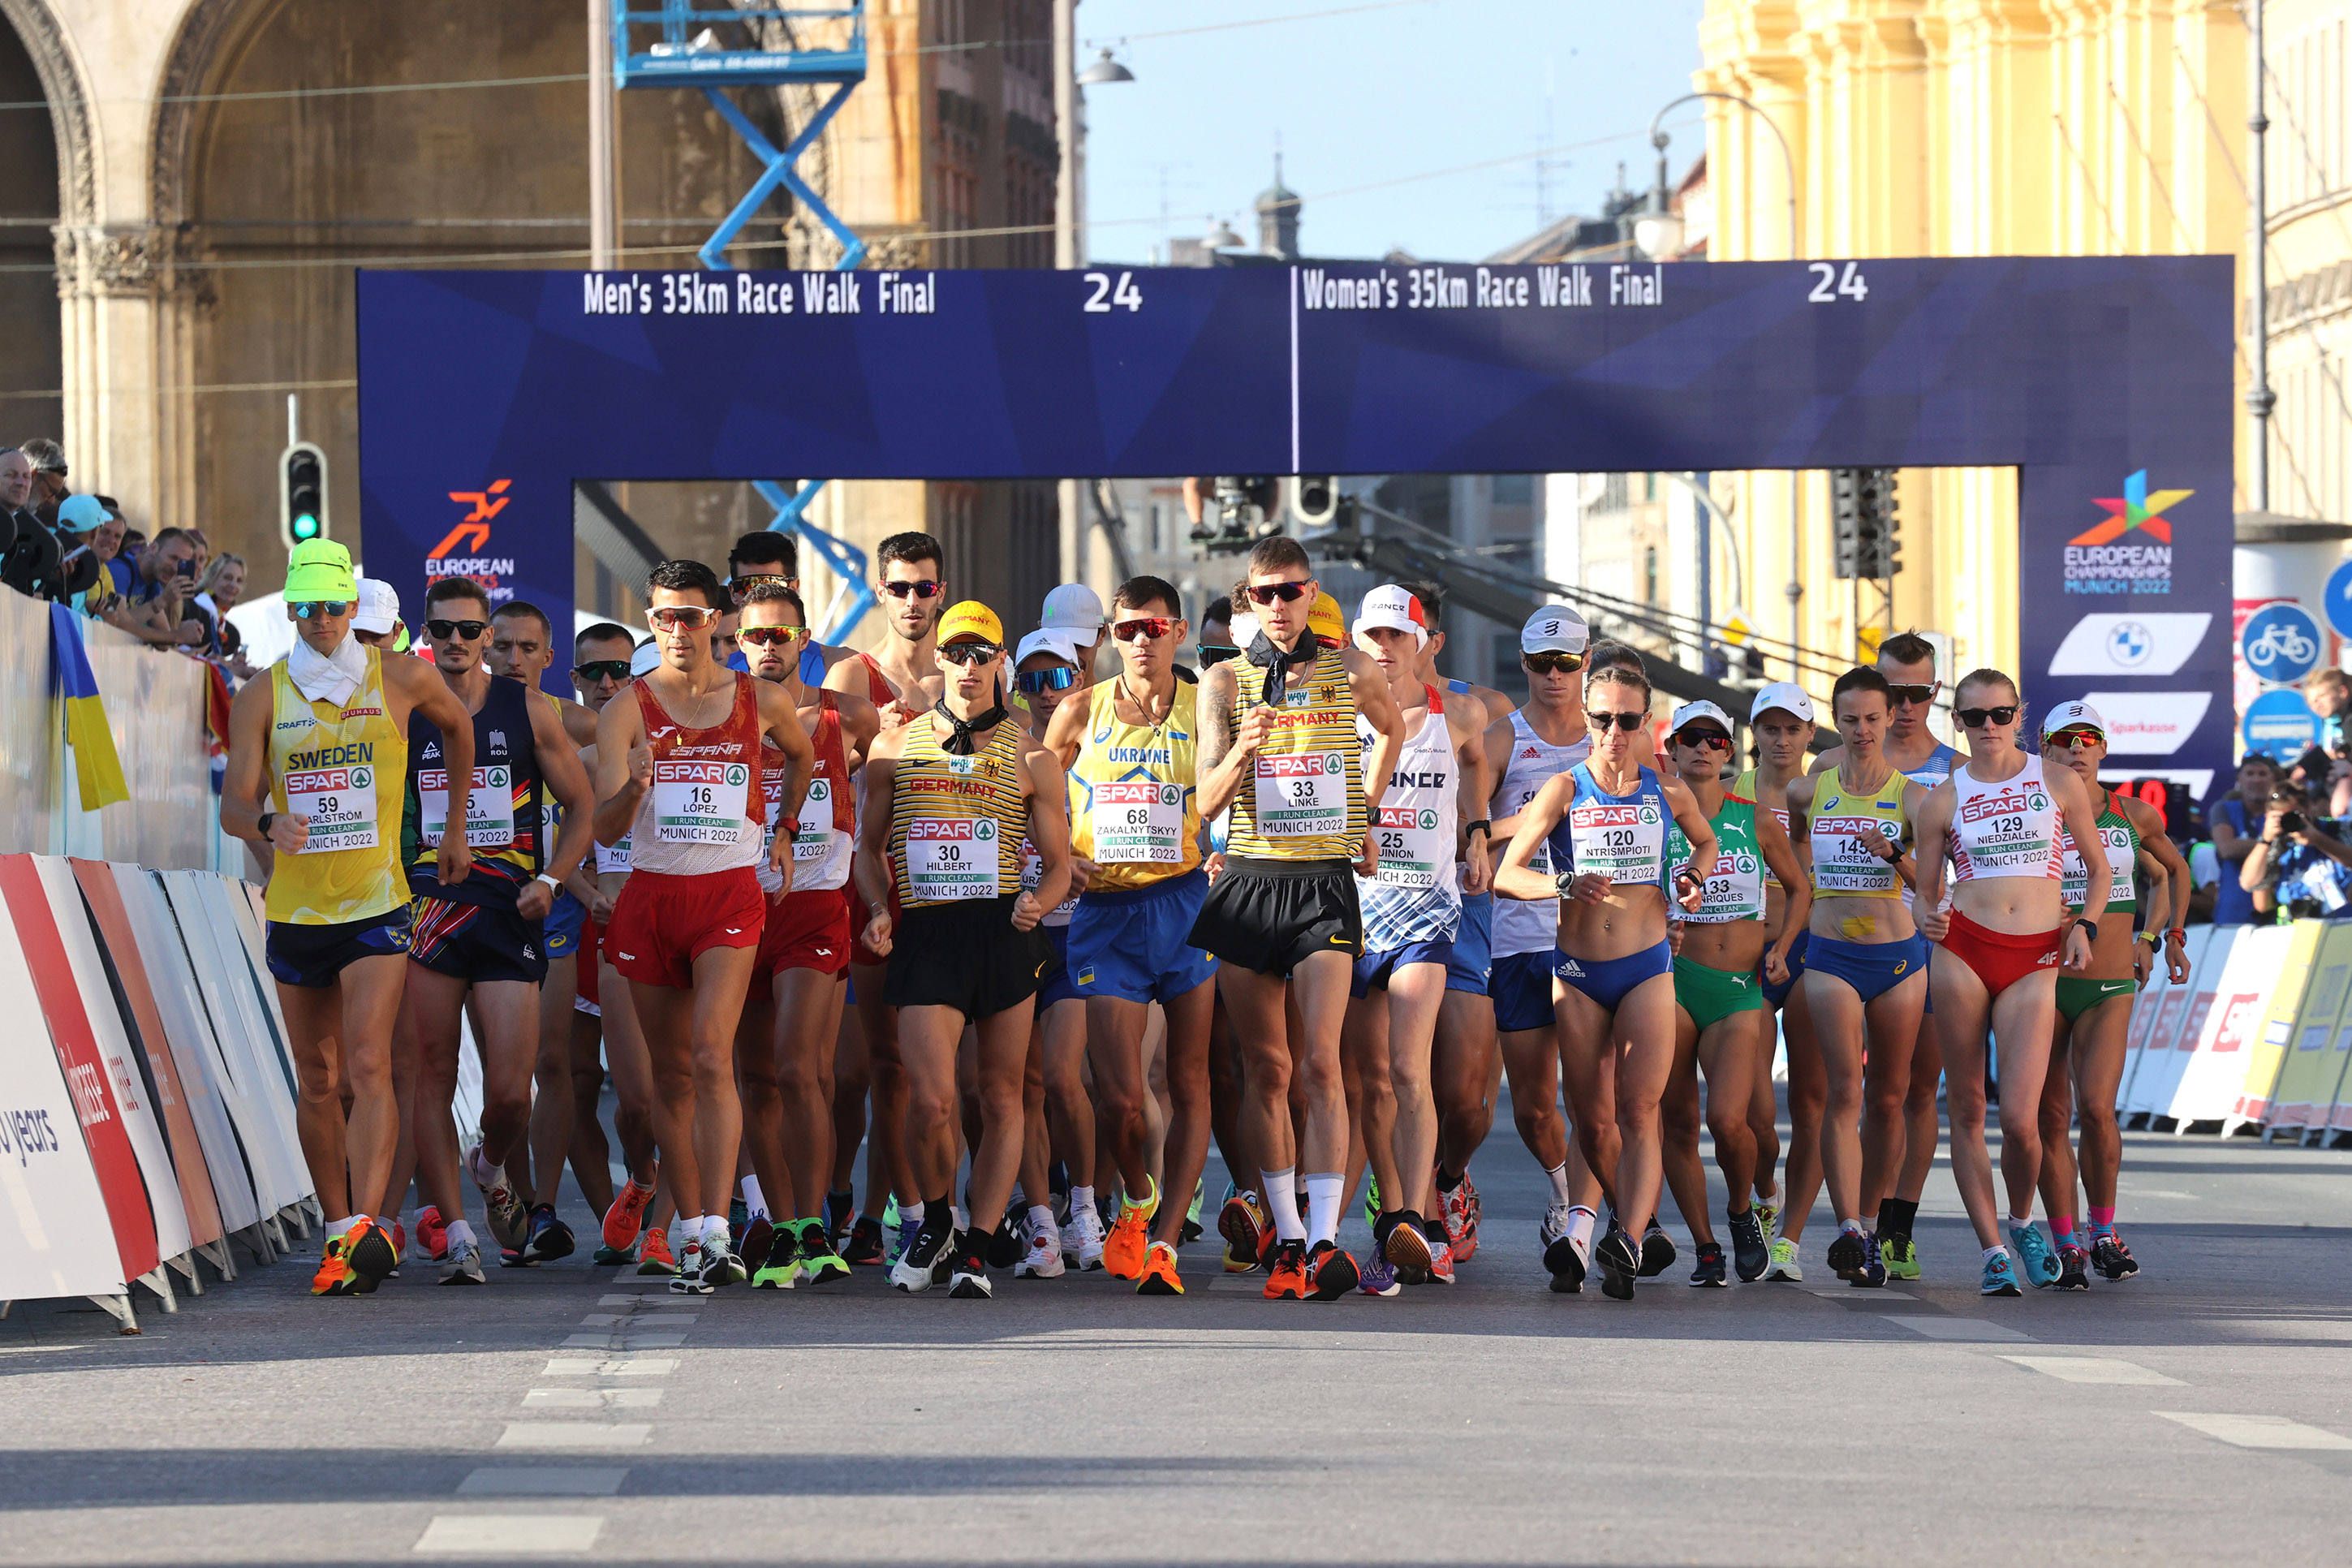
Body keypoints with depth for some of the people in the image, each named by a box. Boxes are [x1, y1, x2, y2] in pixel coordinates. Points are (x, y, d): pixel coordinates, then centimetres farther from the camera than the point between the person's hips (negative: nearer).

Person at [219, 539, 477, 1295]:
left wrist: (458, 829, 21)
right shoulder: (261, 698, 1)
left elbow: (458, 724, 20)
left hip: (376, 904, -3)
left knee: (368, 1064, -18)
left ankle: (368, 1226, -26)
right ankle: (338, 1232, 19)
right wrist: (269, 823, -30)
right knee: (318, 1081, 9)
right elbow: (234, 806, -6)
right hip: (295, 911, 3)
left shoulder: (400, 681, 0)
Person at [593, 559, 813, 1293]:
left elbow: (802, 755, 28)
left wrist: (784, 829, 23)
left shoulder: (761, 701, 4)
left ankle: (716, 1234, -24)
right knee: (671, 1074, 7)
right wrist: (633, 787, -27)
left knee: (711, 1058, -18)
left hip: (730, 895, -1)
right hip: (650, 896, 1)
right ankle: (691, 1236, 16)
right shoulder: (627, 710, 0)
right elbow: (605, 827, -8)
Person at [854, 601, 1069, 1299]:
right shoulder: (895, 748, 12)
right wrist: (879, 908, 2)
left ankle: (975, 1248, 11)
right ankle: (935, 1221, 13)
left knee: (1001, 1098, 1)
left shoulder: (1030, 759, 9)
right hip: (925, 934, 0)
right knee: (931, 1099, -12)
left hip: (1004, 933, 0)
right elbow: (869, 843, 20)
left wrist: (1036, 904, -11)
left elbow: (1058, 864, 11)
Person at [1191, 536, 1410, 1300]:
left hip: (1325, 883, -1)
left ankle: (1324, 1240, -19)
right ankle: (1287, 1235, 10)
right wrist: (1240, 753, -22)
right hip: (1249, 883, 1)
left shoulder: (1348, 671, 6)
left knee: (1319, 1063, -13)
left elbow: (1393, 729, 28)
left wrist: (1364, 816, 22)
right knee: (1265, 1069, 4)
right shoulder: (1225, 680, 4)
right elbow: (1207, 802, -3)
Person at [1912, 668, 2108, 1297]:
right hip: (1963, 950, 1)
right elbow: (1924, 892, 11)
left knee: (2020, 1118, -10)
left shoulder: (2058, 782, 8)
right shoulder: (1943, 800, 8)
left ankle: (2022, 1222, 19)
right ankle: (1993, 1250, 9)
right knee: (1967, 1109, -1)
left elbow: (2098, 868, 15)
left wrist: (2084, 926, 0)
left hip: (2035, 961, -1)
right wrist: (1927, 921, -11)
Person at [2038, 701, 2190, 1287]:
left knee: (2095, 1108, -18)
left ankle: (2104, 1230, 1)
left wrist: (2161, 936, 20)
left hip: (2109, 990, 0)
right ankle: (2065, 1247, 9)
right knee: (2051, 1118, -1)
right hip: (2043, 982, 0)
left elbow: (2171, 870, 24)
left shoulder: (2135, 815, 4)